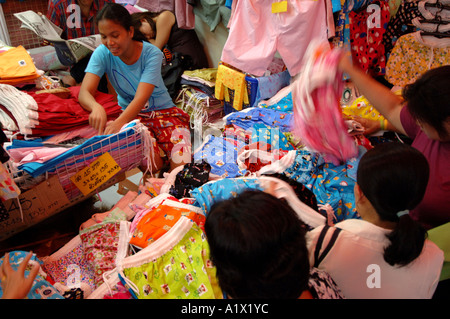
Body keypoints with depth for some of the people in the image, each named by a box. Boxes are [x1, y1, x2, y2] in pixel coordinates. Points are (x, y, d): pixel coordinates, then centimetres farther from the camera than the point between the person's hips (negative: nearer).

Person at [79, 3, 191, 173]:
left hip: (163, 112, -1)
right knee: (151, 164, -27)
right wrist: (96, 107, -46)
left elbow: (141, 98, -29)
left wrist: (119, 122, -49)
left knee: (181, 165, -24)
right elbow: (84, 93, -20)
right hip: (130, 115, 2)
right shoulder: (102, 53, -9)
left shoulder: (151, 53, -17)